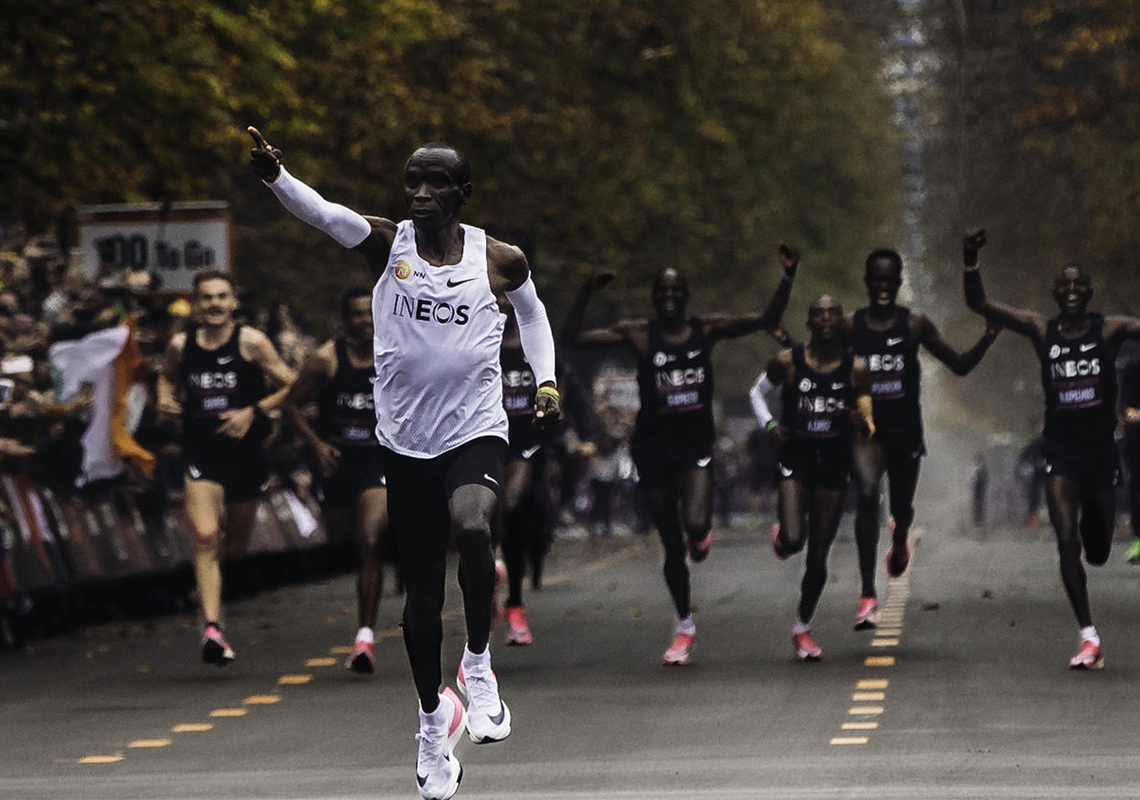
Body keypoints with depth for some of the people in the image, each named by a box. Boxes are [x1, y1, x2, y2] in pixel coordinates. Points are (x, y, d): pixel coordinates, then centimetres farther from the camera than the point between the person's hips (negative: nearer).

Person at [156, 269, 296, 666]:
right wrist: (165, 398, 3)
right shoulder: (181, 345, 3)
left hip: (244, 451, 0)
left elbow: (291, 387, -3)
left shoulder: (251, 342, -5)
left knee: (235, 547, 12)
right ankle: (212, 628, -22)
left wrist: (253, 412, -14)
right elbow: (168, 376, 25)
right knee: (205, 537, -18)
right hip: (201, 452, 0)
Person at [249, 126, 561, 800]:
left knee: (471, 525, -33)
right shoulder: (386, 243, -4)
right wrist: (275, 175, -42)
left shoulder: (500, 260, -1)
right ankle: (433, 718, 29)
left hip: (478, 434, -1)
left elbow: (532, 312, 20)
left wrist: (546, 381, 6)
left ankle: (479, 663, -10)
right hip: (407, 441, 1)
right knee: (422, 593, 8)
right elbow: (323, 213, -23)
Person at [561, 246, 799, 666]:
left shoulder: (707, 329, 1)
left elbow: (767, 319, 2)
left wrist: (788, 277, -9)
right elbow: (572, 338, -5)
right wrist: (585, 295, -16)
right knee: (672, 546, 5)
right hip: (654, 449, 0)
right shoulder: (637, 335, -3)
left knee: (696, 524, -25)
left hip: (695, 446, 0)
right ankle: (684, 627, 24)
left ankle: (701, 533, 16)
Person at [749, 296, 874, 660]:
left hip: (834, 465, 1)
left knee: (818, 555, 3)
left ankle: (803, 628, 20)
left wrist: (861, 424, -20)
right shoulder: (787, 362, -4)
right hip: (795, 457, -1)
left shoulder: (856, 369, -1)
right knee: (793, 541, -20)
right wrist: (769, 424, -5)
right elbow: (757, 393, 13)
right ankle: (781, 535, 19)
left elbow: (868, 430, 4)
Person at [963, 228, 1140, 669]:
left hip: (1101, 451, 0)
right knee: (1066, 542, -15)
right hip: (1061, 454, 0)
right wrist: (970, 263, -17)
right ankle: (1089, 638, -11)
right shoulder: (1042, 330, 0)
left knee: (1096, 551, 13)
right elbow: (979, 304, -2)